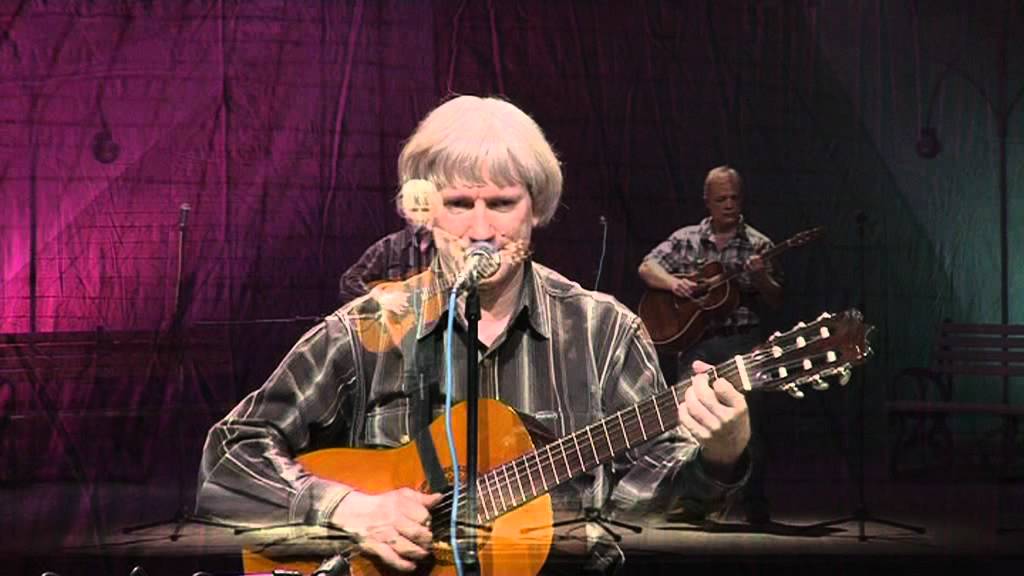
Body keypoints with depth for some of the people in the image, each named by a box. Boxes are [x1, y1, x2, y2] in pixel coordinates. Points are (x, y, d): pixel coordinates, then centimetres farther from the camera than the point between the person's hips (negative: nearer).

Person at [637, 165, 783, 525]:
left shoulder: (758, 245, 7)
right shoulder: (686, 239, 12)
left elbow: (777, 301, 4)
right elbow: (647, 267, 8)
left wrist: (760, 277, -15)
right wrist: (672, 282, -10)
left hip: (741, 342, -1)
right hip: (695, 341, 2)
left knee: (748, 421, -7)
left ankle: (755, 506, -1)